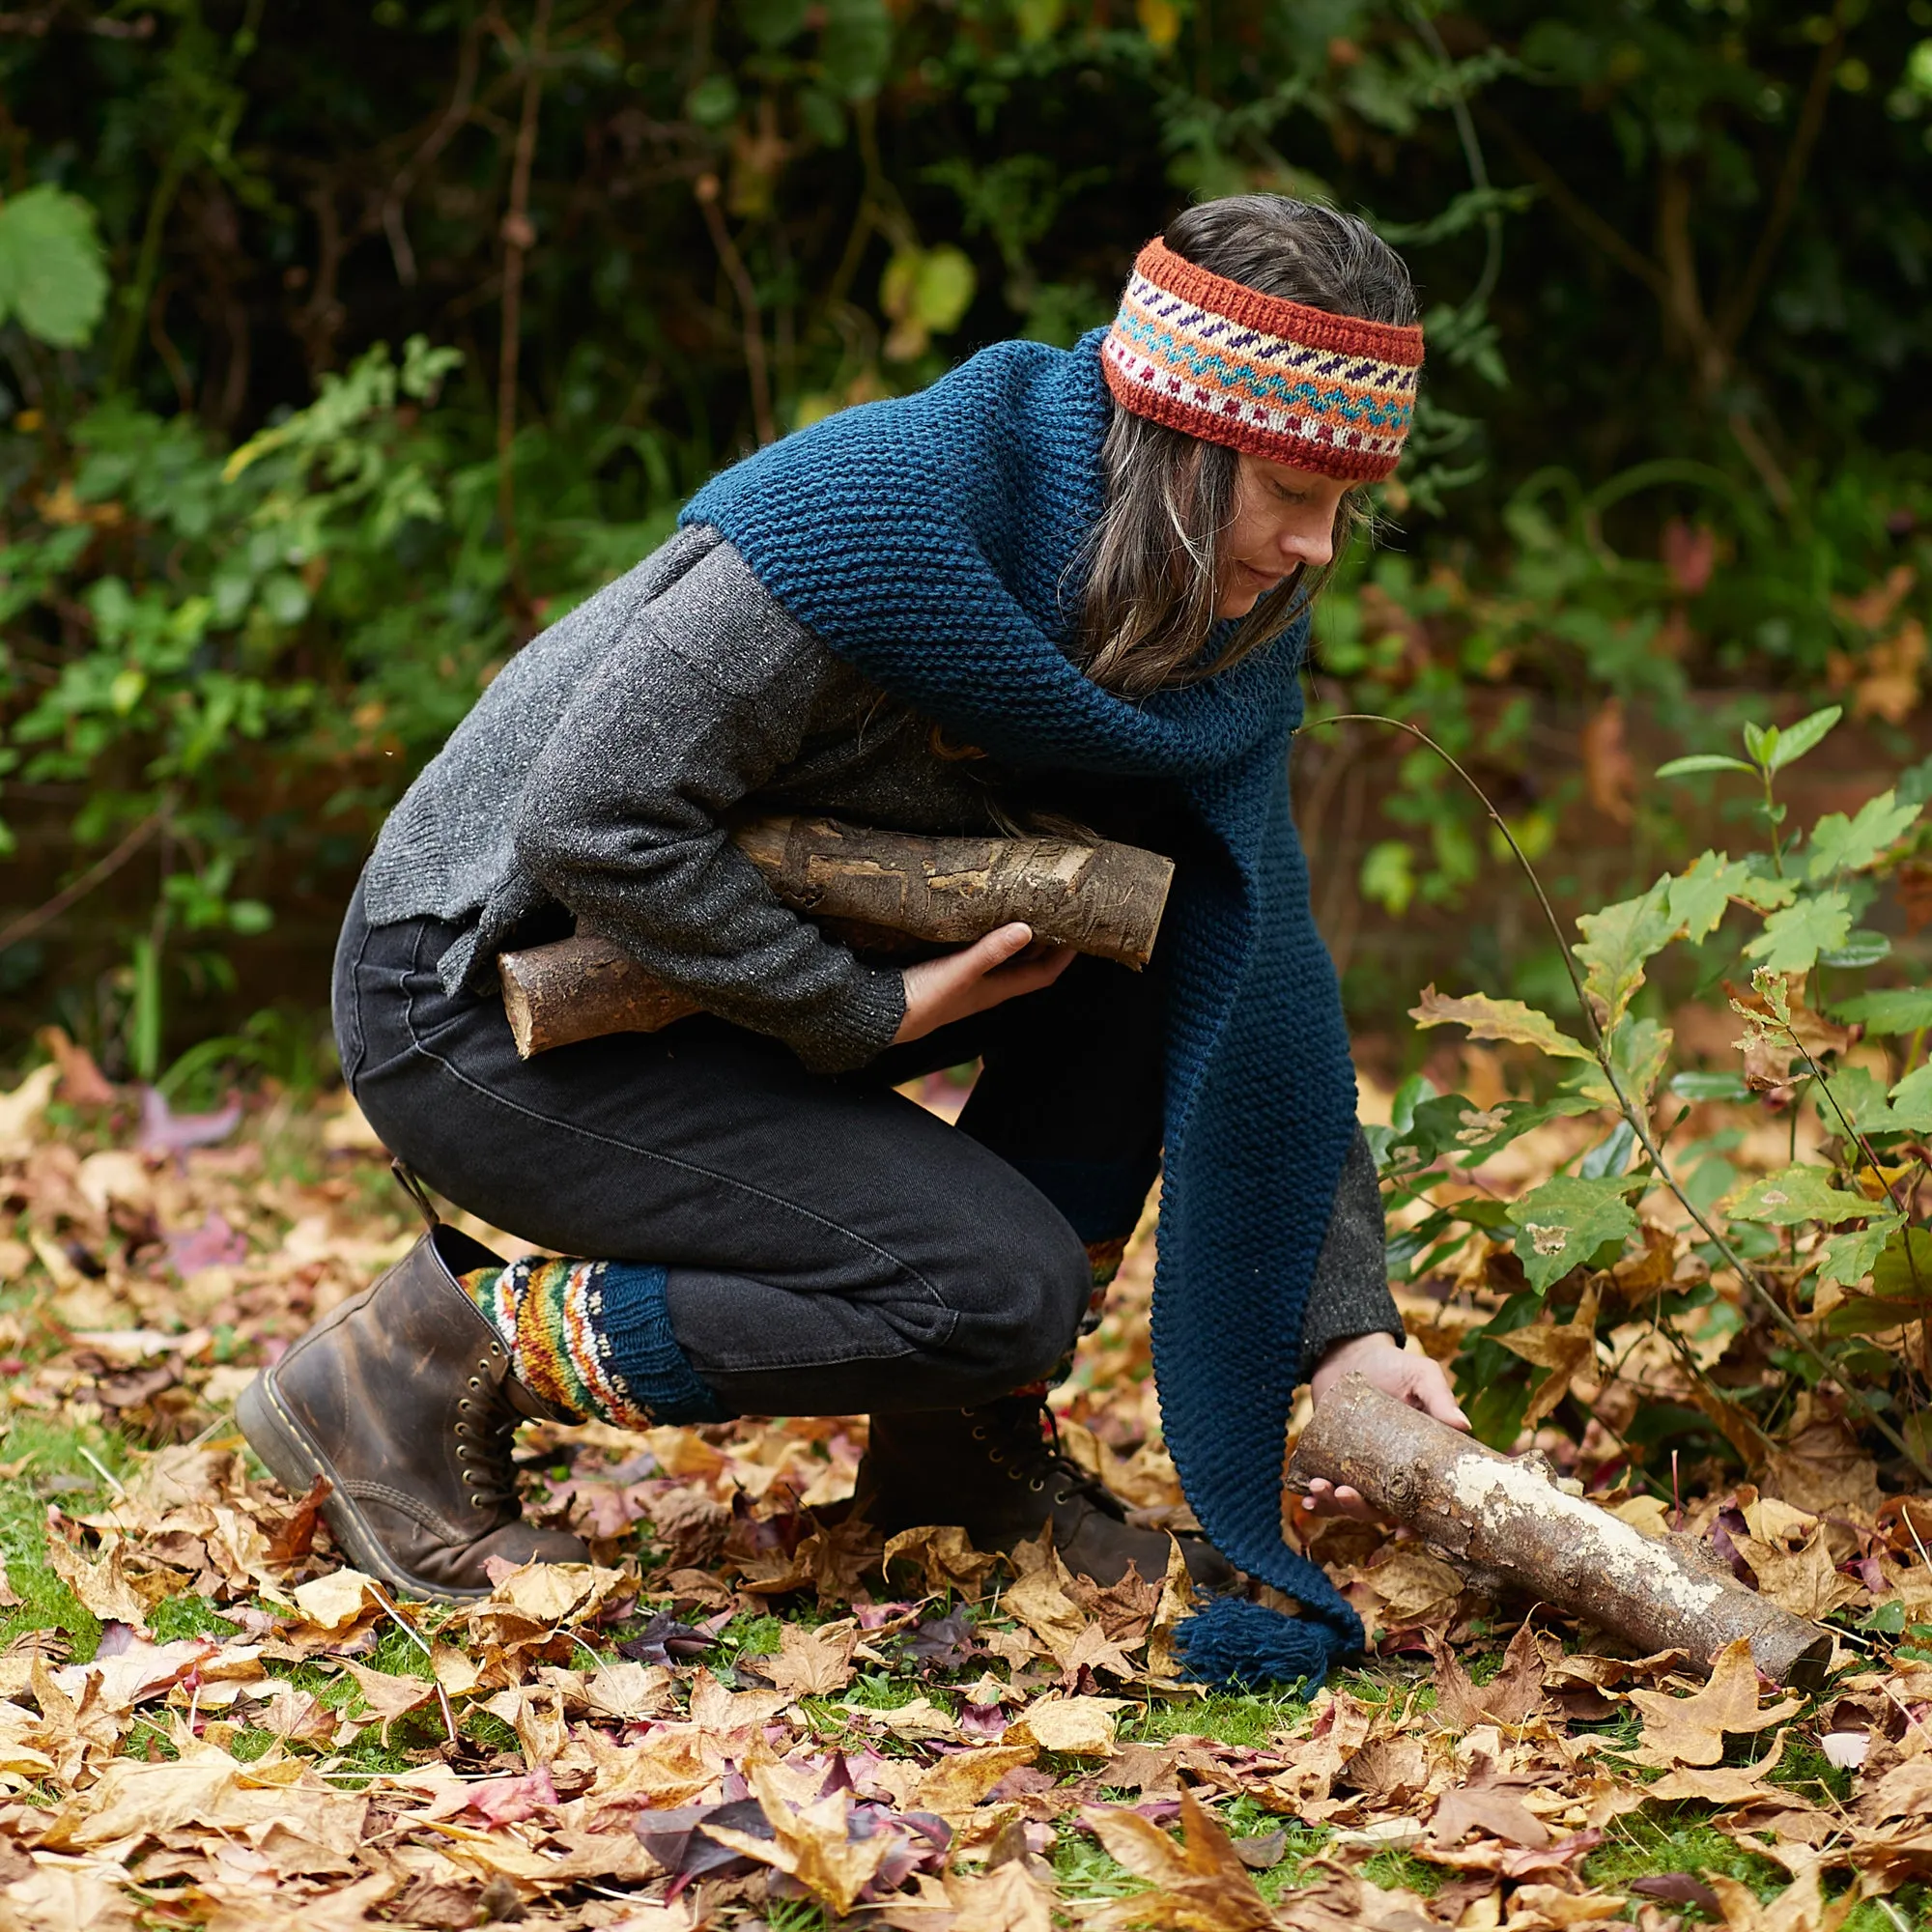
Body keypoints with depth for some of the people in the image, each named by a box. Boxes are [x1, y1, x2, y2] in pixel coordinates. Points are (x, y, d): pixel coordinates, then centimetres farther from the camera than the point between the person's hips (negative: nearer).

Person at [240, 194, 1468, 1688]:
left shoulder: (1219, 628, -3)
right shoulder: (890, 512, -28)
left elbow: (1269, 988, 0)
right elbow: (593, 820, -27)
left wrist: (1346, 1324, -8)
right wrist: (876, 1012, -22)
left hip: (728, 943, 8)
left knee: (1174, 925, -6)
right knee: (1002, 1284, -19)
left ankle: (969, 1432, 4)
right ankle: (435, 1357, -7)